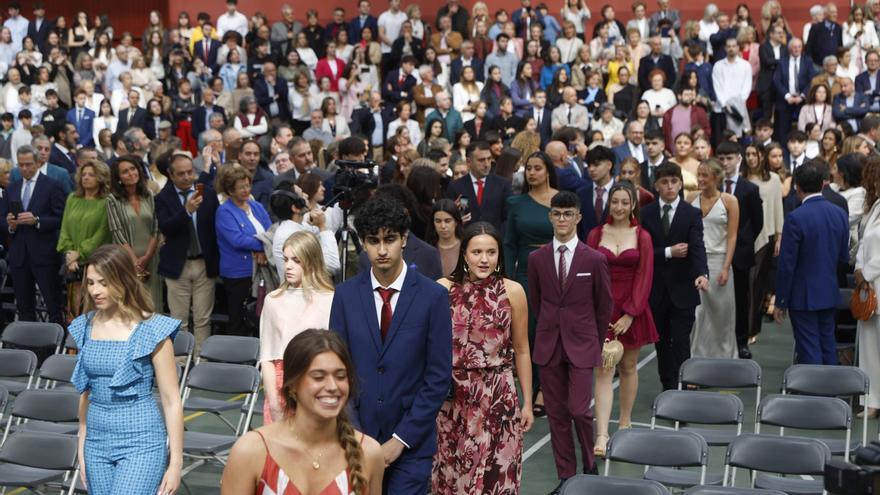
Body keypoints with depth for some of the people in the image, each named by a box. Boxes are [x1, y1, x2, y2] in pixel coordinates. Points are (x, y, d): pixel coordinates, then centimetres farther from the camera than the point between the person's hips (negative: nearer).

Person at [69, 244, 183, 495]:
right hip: (97, 443, 6)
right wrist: (82, 447, 16)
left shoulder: (151, 330, -10)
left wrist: (175, 462, -9)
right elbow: (86, 392, 15)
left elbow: (171, 401, -8)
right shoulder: (86, 327, 5)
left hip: (141, 443, -6)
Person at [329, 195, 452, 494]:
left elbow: (439, 378, -6)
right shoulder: (345, 295, 1)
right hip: (357, 437, 2)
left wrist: (401, 439, -9)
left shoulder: (433, 297, -6)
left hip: (411, 443, -2)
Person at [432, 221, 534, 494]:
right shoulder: (442, 289, -2)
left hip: (498, 397, -1)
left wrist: (528, 402, 6)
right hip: (451, 398, 1)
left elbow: (521, 350, 5)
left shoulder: (513, 291, -1)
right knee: (451, 473, 11)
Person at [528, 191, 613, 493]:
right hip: (549, 345, 3)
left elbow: (605, 305, 4)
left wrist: (595, 339, 9)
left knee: (579, 410, -8)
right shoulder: (537, 259, 1)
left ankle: (590, 465, 18)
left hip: (582, 344, -3)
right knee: (557, 413, 6)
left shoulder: (595, 259, -6)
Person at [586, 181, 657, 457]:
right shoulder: (596, 234, 3)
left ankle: (625, 422, 29)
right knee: (603, 372, -6)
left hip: (631, 310, 0)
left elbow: (644, 277, -4)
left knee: (628, 367, 12)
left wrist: (630, 314, -11)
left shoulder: (642, 237, 1)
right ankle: (602, 436, -12)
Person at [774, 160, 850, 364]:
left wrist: (780, 302, -8)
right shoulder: (840, 214, 0)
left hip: (803, 296, -6)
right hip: (830, 294, 6)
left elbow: (786, 265, -16)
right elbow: (844, 258, 8)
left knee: (809, 351, 0)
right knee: (828, 348, 16)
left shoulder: (796, 217, -18)